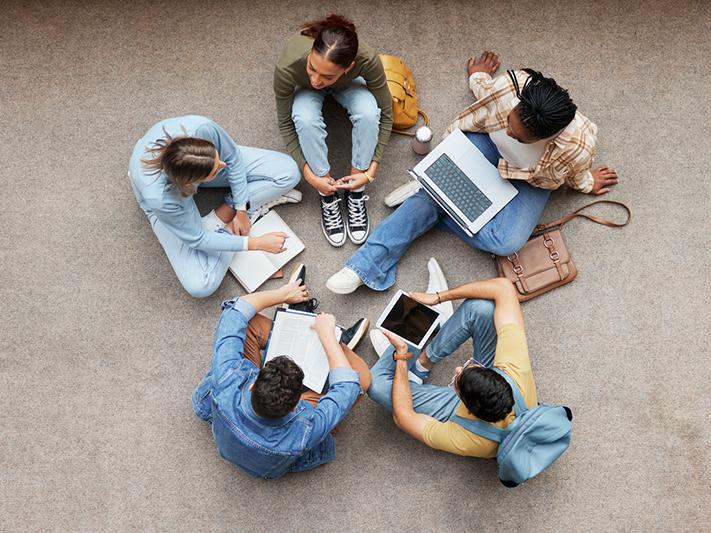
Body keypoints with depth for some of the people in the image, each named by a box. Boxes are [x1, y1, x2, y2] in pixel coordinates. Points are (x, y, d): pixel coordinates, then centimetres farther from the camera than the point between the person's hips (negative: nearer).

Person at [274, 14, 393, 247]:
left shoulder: (367, 60, -40)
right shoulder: (288, 67, -40)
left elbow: (385, 114, -23)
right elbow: (285, 123, -22)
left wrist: (371, 169, -26)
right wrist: (308, 172, -25)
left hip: (347, 85, 1)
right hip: (304, 90, 0)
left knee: (368, 112, -32)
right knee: (306, 119, -34)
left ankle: (355, 193, -12)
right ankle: (328, 195, -13)